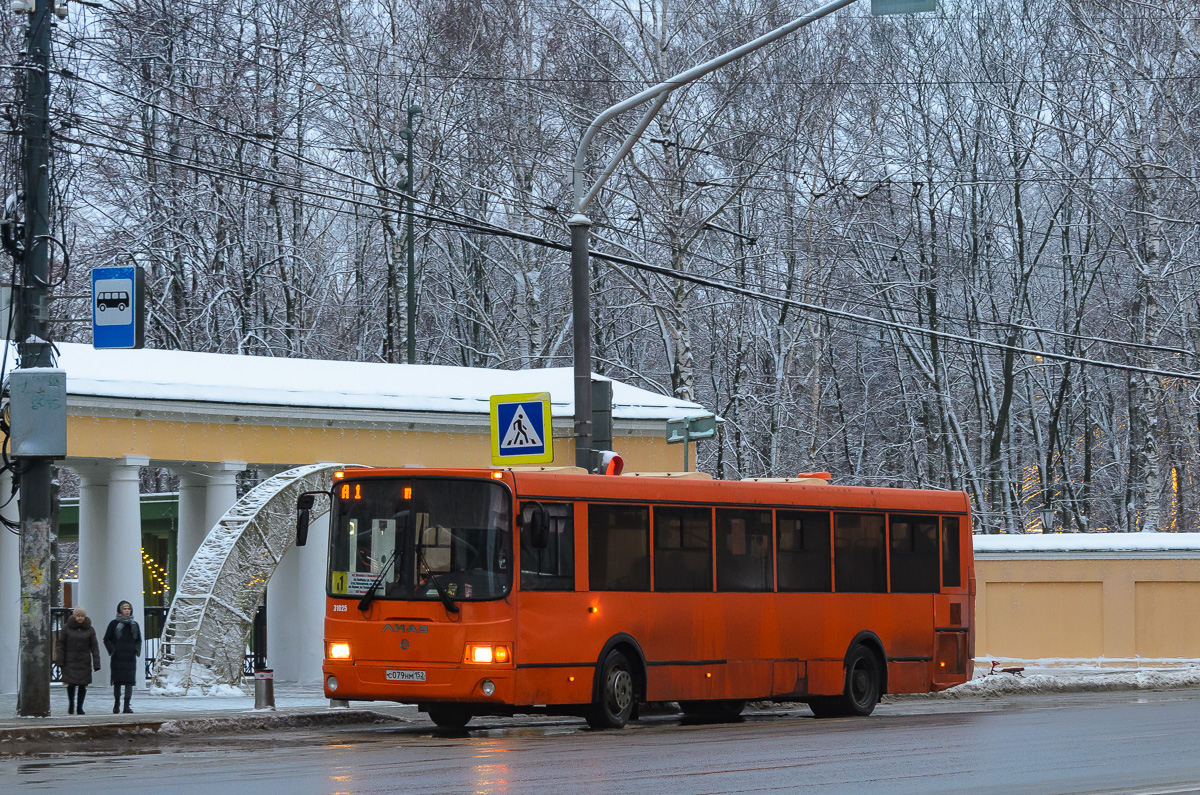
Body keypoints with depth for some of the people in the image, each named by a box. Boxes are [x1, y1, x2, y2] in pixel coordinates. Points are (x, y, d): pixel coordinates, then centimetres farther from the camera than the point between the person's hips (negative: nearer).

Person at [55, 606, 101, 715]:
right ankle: (71, 704, 18)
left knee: (83, 685, 0)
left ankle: (79, 707, 13)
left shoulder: (89, 630, 3)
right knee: (71, 684, -7)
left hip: (84, 662, 1)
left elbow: (94, 647, 2)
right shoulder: (66, 628, -1)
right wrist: (60, 661, -5)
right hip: (70, 662, -1)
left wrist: (96, 663, -4)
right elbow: (61, 645, 1)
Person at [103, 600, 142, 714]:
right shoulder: (114, 624, 3)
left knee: (130, 680, -5)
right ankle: (116, 704, 14)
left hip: (130, 657, 2)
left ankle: (127, 705, -4)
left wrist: (137, 649, 0)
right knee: (117, 680, 1)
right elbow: (107, 639, 4)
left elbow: (138, 640, 20)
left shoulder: (134, 625, 12)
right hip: (117, 657, -2)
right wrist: (111, 650, -12)